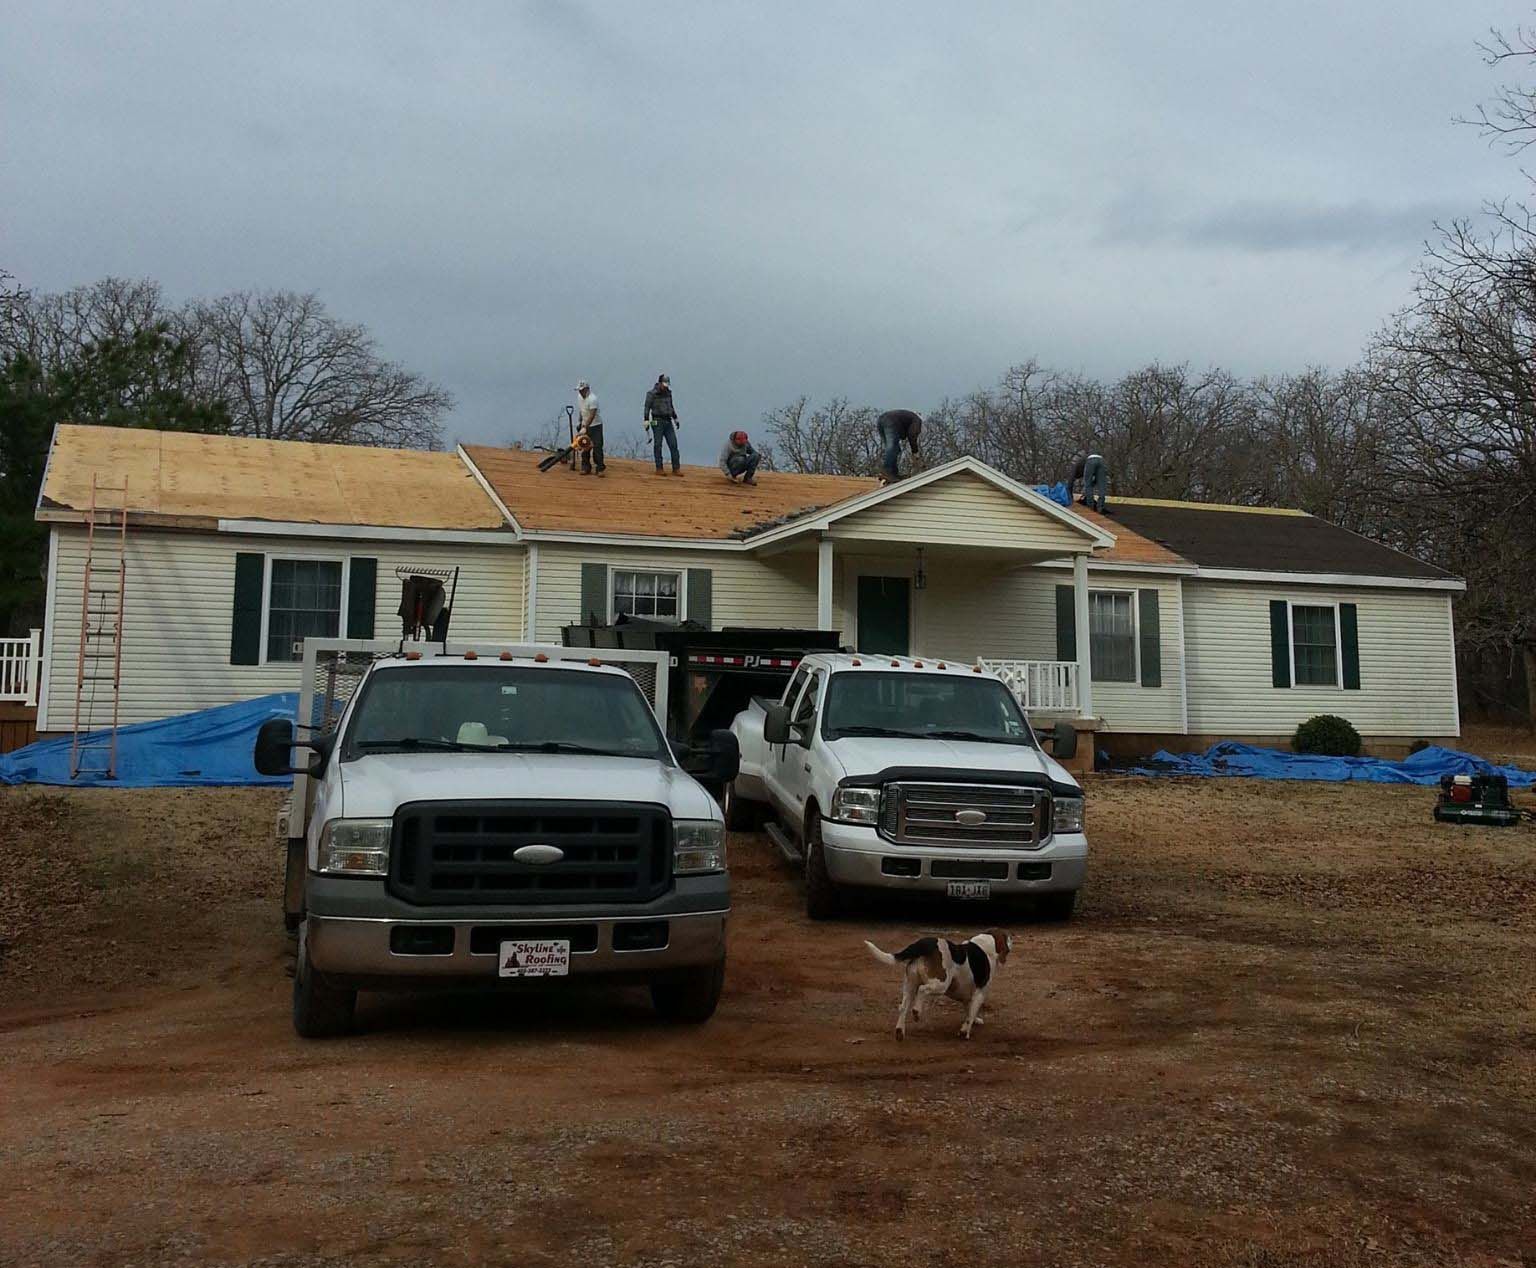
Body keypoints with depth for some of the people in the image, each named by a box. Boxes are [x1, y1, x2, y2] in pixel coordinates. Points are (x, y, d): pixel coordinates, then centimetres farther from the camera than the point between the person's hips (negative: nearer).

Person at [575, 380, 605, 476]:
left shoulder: (592, 399, -24)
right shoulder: (580, 396, 3)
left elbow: (591, 416, -30)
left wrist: (585, 428, -34)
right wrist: (580, 422, 16)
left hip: (595, 425, -8)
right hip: (585, 425, 8)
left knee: (597, 447, -11)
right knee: (585, 447, 7)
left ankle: (600, 469, -6)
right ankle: (586, 468, 13)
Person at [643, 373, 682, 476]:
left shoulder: (668, 393, 12)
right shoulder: (652, 394, -7)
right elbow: (647, 408, -9)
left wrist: (675, 419, 22)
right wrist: (646, 422, -15)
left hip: (668, 422, 5)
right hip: (657, 422, -5)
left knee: (673, 444, -2)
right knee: (658, 445, -3)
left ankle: (676, 469, -2)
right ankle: (659, 469, 3)